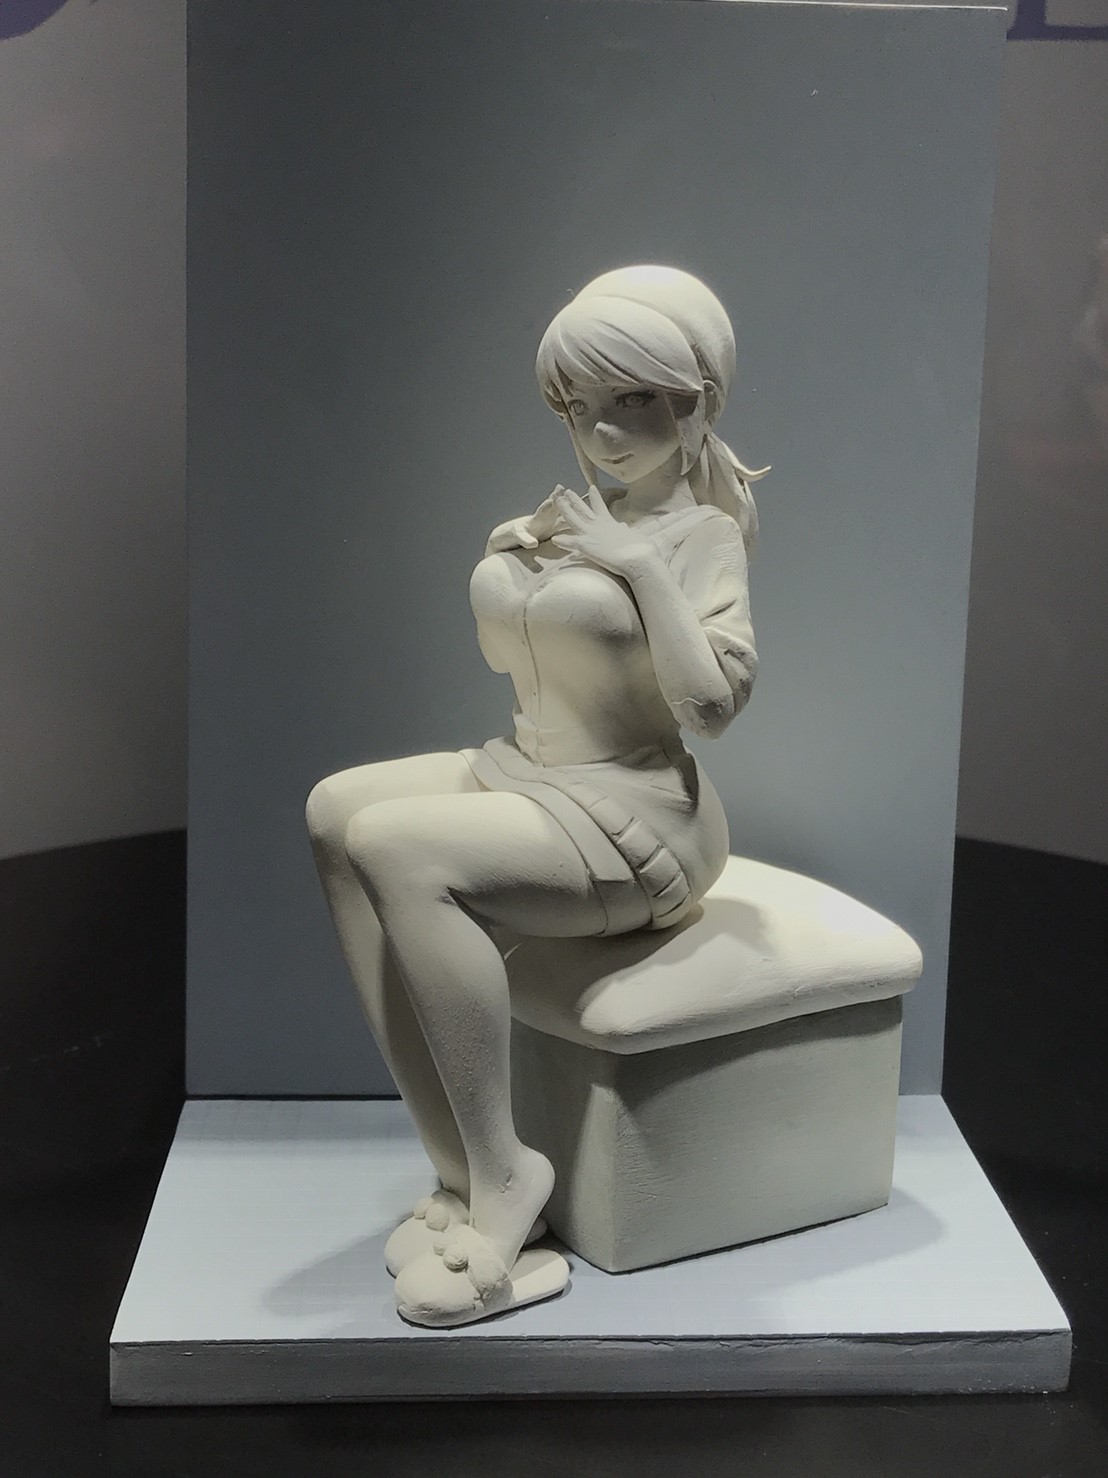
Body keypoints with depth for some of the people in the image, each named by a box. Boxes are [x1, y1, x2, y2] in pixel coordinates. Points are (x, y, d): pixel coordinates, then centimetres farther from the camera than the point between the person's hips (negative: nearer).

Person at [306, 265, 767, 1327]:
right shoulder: (568, 517, 13)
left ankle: (501, 1177, -20)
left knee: (397, 846, -29)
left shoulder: (701, 533, -7)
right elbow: (510, 658, 24)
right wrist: (500, 564, 6)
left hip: (632, 817, -8)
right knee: (336, 811, -16)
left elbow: (712, 703, -20)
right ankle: (460, 1169, -17)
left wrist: (639, 565, -19)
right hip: (522, 775, 8)